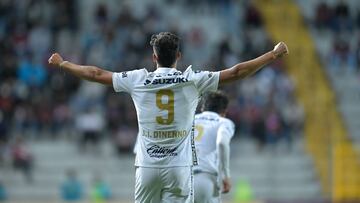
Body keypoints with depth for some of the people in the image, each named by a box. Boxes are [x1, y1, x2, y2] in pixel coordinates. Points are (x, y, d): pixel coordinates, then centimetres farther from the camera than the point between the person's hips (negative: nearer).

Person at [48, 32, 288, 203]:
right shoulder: (193, 81, -3)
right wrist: (274, 54, 6)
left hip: (147, 167, 1)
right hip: (179, 167, -1)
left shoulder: (138, 81, 0)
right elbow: (236, 72, -2)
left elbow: (96, 74, 8)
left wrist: (62, 63, 22)